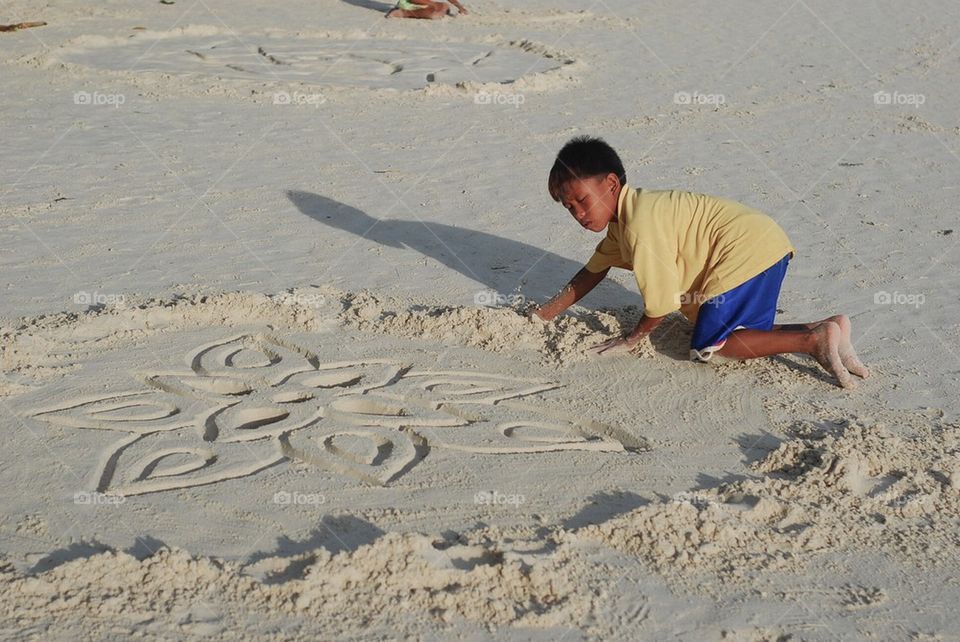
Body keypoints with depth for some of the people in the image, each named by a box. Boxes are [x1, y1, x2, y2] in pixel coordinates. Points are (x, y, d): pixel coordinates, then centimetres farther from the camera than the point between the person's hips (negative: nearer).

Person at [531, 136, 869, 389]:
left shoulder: (640, 226, -18)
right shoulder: (622, 219, 14)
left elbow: (662, 301, -15)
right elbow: (594, 270, 27)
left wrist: (632, 338, 2)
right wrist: (548, 312, 25)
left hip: (747, 251, -10)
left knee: (708, 345, -12)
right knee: (744, 338, 13)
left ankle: (815, 340, -17)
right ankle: (826, 329, 1)